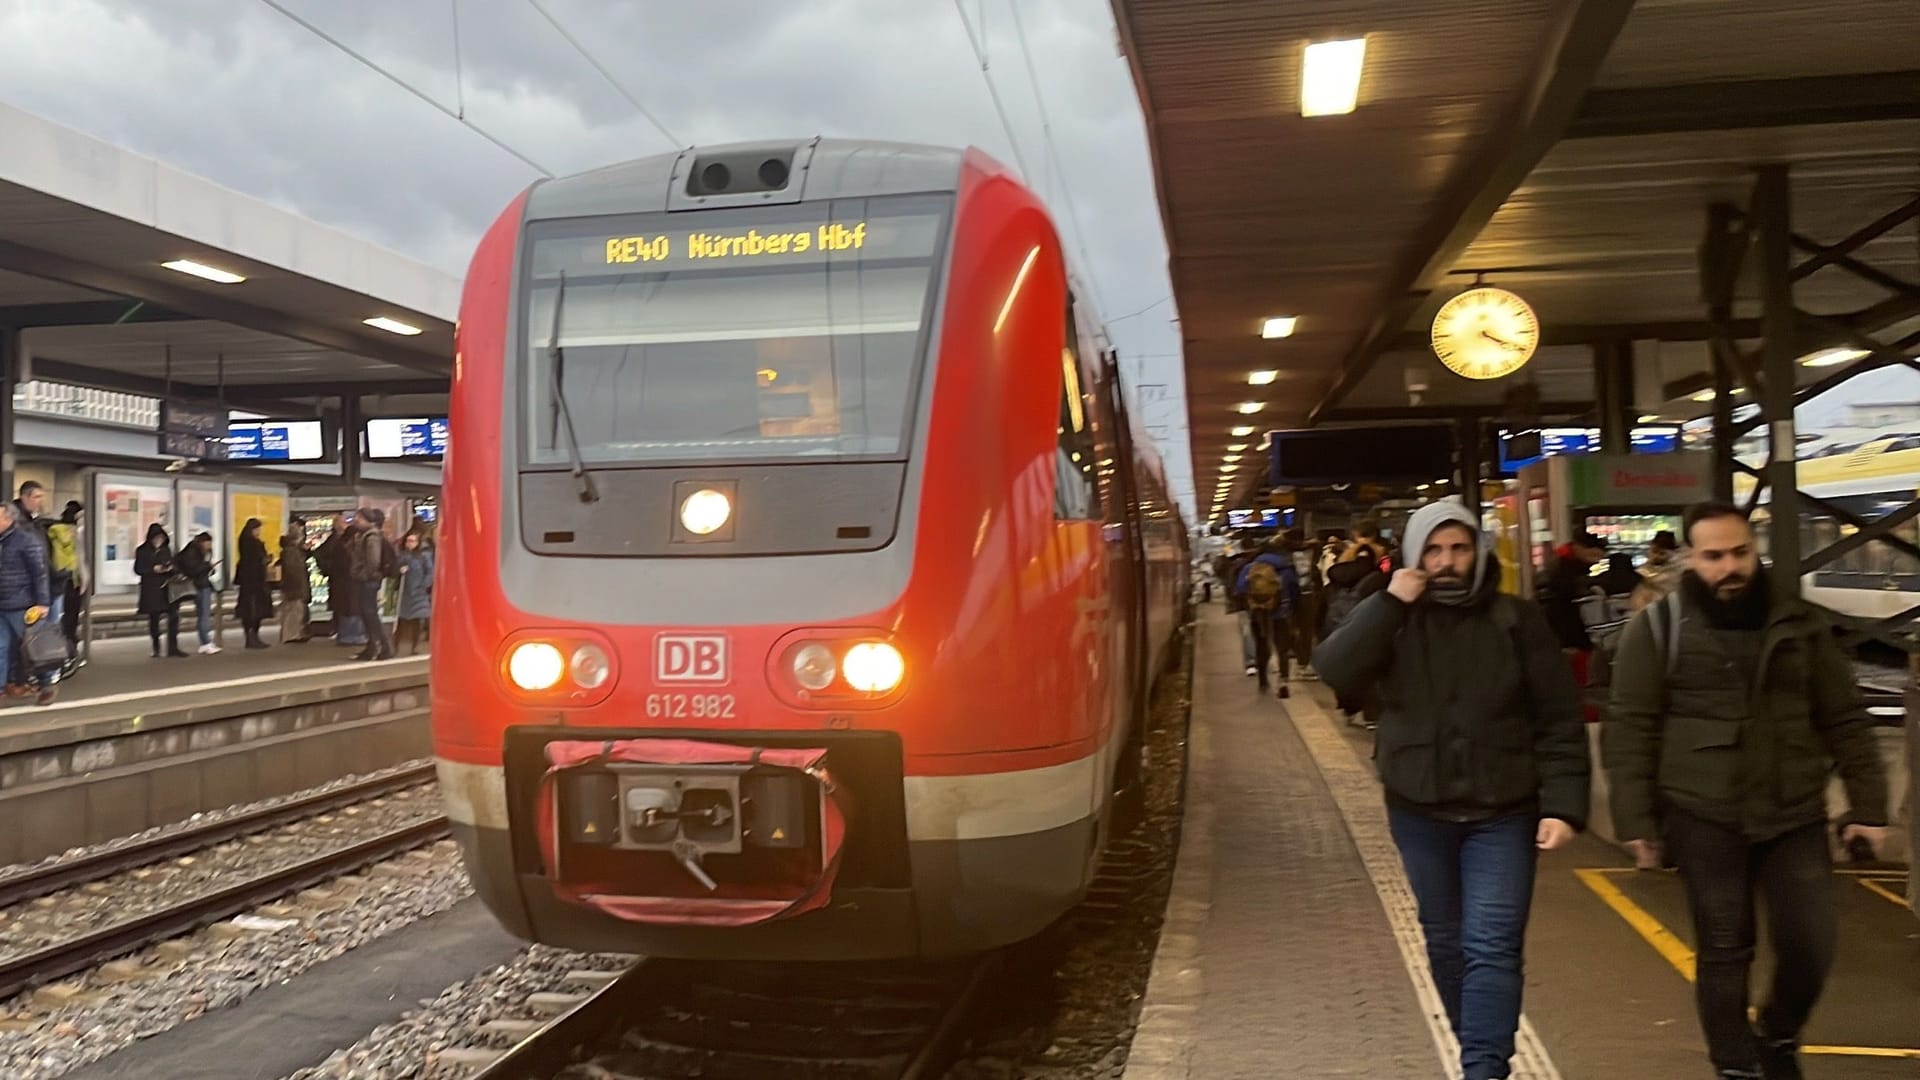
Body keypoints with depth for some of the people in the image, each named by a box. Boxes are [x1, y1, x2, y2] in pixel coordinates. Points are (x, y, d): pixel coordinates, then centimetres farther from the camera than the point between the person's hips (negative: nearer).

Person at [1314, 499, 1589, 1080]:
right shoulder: (1391, 618, -1)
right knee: (1445, 940, 15)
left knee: (1491, 946, -7)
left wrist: (1562, 805, -11)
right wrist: (1390, 602, -21)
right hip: (1419, 810, 3)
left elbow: (1559, 721, -4)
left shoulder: (1516, 620, -5)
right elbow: (1334, 670, -18)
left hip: (1501, 812, -2)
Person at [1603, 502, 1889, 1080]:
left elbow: (1844, 720, 9)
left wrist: (1868, 804, 6)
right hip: (1705, 817, -3)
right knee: (1725, 949, 5)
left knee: (1811, 943, 3)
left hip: (1794, 814, 3)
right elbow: (1629, 728, -6)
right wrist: (1635, 817, -10)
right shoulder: (1658, 627, -5)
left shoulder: (1799, 623, 4)